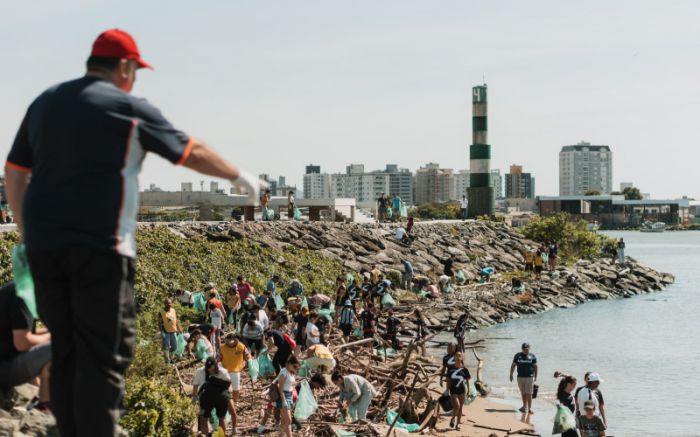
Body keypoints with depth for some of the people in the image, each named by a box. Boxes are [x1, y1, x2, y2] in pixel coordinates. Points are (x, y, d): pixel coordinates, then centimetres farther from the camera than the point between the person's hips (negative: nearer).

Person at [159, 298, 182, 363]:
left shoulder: (173, 310, 7)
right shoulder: (162, 312, -10)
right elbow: (160, 322, -10)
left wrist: (179, 328, 11)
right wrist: (161, 331, -16)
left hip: (173, 331, 5)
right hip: (166, 332, -5)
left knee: (174, 347, 10)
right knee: (166, 347, 2)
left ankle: (169, 355, 33)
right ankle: (167, 360, 13)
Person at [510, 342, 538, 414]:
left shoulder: (532, 356, 1)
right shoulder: (518, 355, 5)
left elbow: (535, 367, 5)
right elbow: (513, 365, 11)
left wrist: (535, 377, 3)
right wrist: (511, 375, 8)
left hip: (529, 377, -2)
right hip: (520, 377, 2)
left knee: (529, 394, -7)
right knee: (523, 393, 11)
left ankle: (529, 408, -3)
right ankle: (524, 406, 24)